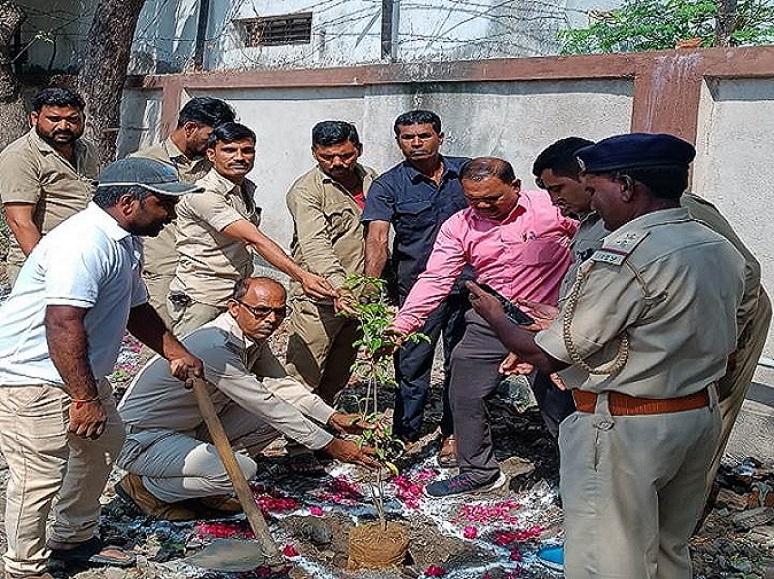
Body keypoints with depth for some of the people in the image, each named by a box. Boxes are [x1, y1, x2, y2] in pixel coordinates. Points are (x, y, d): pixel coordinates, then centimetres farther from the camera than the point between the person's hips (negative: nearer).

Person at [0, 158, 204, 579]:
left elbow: (136, 309, 22)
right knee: (41, 475, -4)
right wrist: (85, 399, -30)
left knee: (103, 442, 21)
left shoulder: (126, 242, 9)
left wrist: (177, 355, 17)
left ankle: (74, 539, 37)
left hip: (80, 371, 11)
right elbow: (62, 324, -32)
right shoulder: (85, 241, -26)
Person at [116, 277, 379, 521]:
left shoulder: (252, 336, 0)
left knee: (284, 411, 0)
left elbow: (281, 383, 6)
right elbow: (267, 406, -27)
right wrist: (331, 446, -24)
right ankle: (144, 487, -7)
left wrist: (332, 417, -8)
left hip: (189, 427, 9)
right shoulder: (216, 347, -29)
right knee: (241, 470, -30)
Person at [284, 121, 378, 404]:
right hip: (319, 298, -6)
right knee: (303, 377, -8)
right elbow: (315, 244, -25)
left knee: (337, 377, 15)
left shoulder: (371, 180, 10)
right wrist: (339, 285, -40)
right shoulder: (306, 190, -11)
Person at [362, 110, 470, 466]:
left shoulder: (466, 172, 4)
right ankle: (404, 436, 16)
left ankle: (452, 433, 25)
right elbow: (377, 239, -15)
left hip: (467, 283, 2)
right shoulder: (388, 186, -4)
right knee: (412, 365, 3)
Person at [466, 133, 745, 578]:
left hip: (625, 428, -9)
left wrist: (495, 316, 1)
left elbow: (549, 357, -19)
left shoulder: (624, 257, -23)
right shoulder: (723, 250, 4)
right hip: (704, 414, 9)